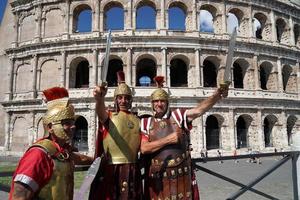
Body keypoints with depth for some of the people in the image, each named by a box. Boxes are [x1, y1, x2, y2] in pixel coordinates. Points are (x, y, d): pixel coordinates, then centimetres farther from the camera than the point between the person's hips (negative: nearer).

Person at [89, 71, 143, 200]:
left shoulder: (137, 120, 11)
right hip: (110, 168, -3)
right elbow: (101, 112, -25)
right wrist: (100, 99, -45)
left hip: (132, 169, 3)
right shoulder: (109, 116, 0)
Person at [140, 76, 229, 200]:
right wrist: (168, 140, -15)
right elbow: (143, 148, -9)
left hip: (181, 174, 0)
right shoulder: (146, 123, 1)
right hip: (158, 176, 1)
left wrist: (217, 95, -33)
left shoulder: (178, 116, -1)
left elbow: (198, 110, -18)